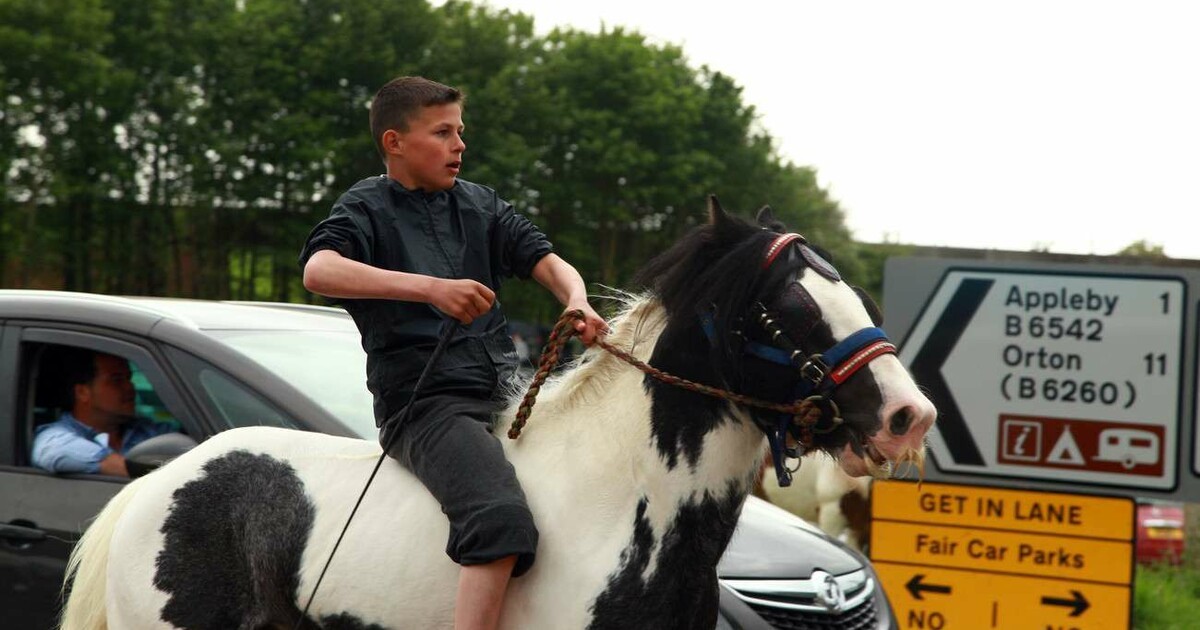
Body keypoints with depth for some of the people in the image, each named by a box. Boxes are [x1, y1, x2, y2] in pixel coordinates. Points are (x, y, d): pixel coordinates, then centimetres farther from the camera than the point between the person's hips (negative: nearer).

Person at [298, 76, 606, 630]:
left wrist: (577, 303, -14)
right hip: (427, 405, -7)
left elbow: (548, 262, 12)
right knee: (501, 520, -32)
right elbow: (319, 271, -20)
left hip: (507, 393, 7)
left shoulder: (480, 206, 18)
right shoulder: (368, 209, 0)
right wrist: (432, 287, -32)